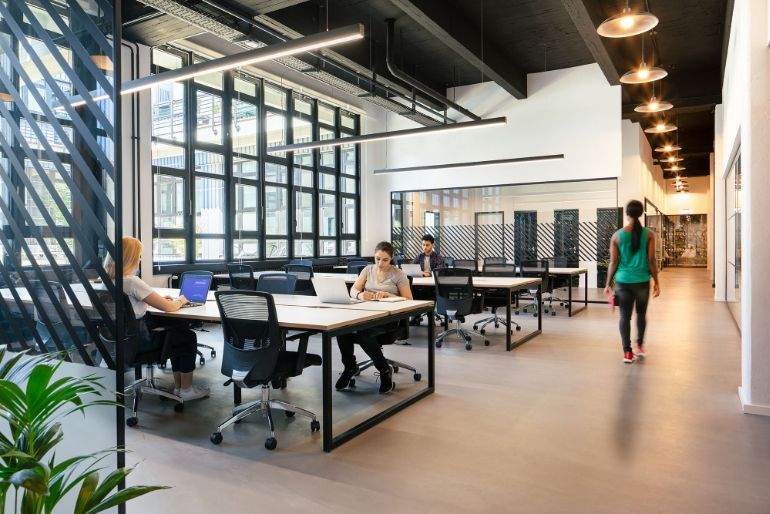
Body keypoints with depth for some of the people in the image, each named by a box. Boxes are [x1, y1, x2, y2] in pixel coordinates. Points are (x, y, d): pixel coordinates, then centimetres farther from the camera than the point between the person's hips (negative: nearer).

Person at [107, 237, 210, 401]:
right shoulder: (131, 281, -26)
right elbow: (167, 307, -21)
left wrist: (158, 298, 11)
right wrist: (180, 301, 1)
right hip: (137, 340, -9)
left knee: (178, 329, 22)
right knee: (189, 337, 7)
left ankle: (178, 386, 27)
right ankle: (186, 390, 16)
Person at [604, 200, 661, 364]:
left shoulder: (617, 235, -2)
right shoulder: (649, 234, -4)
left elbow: (613, 262, -2)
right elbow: (651, 260, -4)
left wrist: (608, 284, 5)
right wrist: (656, 282, 6)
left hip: (623, 281, 0)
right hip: (642, 281, 0)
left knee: (625, 316, 5)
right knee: (641, 313, 20)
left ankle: (627, 352, 4)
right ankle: (640, 346, 30)